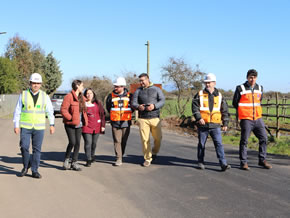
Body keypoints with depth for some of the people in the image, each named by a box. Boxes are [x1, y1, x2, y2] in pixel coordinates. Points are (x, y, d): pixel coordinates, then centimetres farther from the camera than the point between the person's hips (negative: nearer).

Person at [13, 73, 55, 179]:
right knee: (24, 147, -7)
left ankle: (35, 171, 10)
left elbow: (50, 111, 11)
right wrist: (16, 125, -1)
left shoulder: (44, 96, 5)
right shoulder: (23, 95, 2)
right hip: (25, 127, -1)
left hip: (39, 128, 1)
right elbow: (17, 111, 4)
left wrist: (52, 124, 8)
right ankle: (26, 166, 17)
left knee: (37, 149, 1)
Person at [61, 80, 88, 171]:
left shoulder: (82, 98, 14)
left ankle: (74, 162, 14)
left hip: (79, 124, 7)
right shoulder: (69, 97, -11)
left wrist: (84, 120, 11)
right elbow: (63, 110, -16)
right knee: (72, 142, -12)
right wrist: (71, 118, -16)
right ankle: (66, 159, 11)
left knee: (78, 143, 5)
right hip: (70, 124, -7)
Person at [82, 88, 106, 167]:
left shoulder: (98, 103, 8)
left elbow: (102, 114, 9)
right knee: (88, 143, -9)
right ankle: (88, 160, -3)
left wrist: (103, 125, 4)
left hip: (96, 127, 3)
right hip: (86, 127, -2)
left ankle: (92, 156, 34)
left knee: (94, 143, 11)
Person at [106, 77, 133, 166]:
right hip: (115, 123, 0)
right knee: (117, 141, -4)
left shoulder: (129, 96, 1)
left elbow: (133, 107, 15)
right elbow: (108, 107, 15)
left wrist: (127, 115, 11)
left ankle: (121, 155, 27)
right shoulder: (111, 96, 1)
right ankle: (118, 159, -1)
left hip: (126, 122, 1)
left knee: (124, 141, 9)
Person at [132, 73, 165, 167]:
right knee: (145, 139, -3)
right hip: (143, 119, 0)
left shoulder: (156, 89, 9)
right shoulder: (138, 91, 11)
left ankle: (154, 152, 30)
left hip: (155, 118, 0)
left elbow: (162, 100, 0)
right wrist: (138, 106, -18)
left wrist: (154, 106, -18)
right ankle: (147, 158, 9)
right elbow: (133, 103, 6)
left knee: (158, 138, 3)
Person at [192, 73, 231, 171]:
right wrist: (198, 118, -18)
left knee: (219, 144, -8)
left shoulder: (219, 96, 8)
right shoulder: (200, 95, 3)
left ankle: (223, 164, -9)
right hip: (203, 125, 0)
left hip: (215, 125, 0)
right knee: (201, 144, 9)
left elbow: (225, 111, 12)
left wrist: (225, 123, 8)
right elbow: (195, 107, -5)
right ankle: (200, 162, 23)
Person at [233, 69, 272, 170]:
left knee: (264, 138, 4)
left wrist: (256, 110, 13)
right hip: (246, 119, -5)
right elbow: (235, 103, 3)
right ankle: (243, 163, 7)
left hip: (258, 119, 5)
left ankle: (262, 160, 17)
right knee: (244, 141, -1)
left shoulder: (260, 88, 10)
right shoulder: (240, 88, -4)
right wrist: (243, 112, 6)